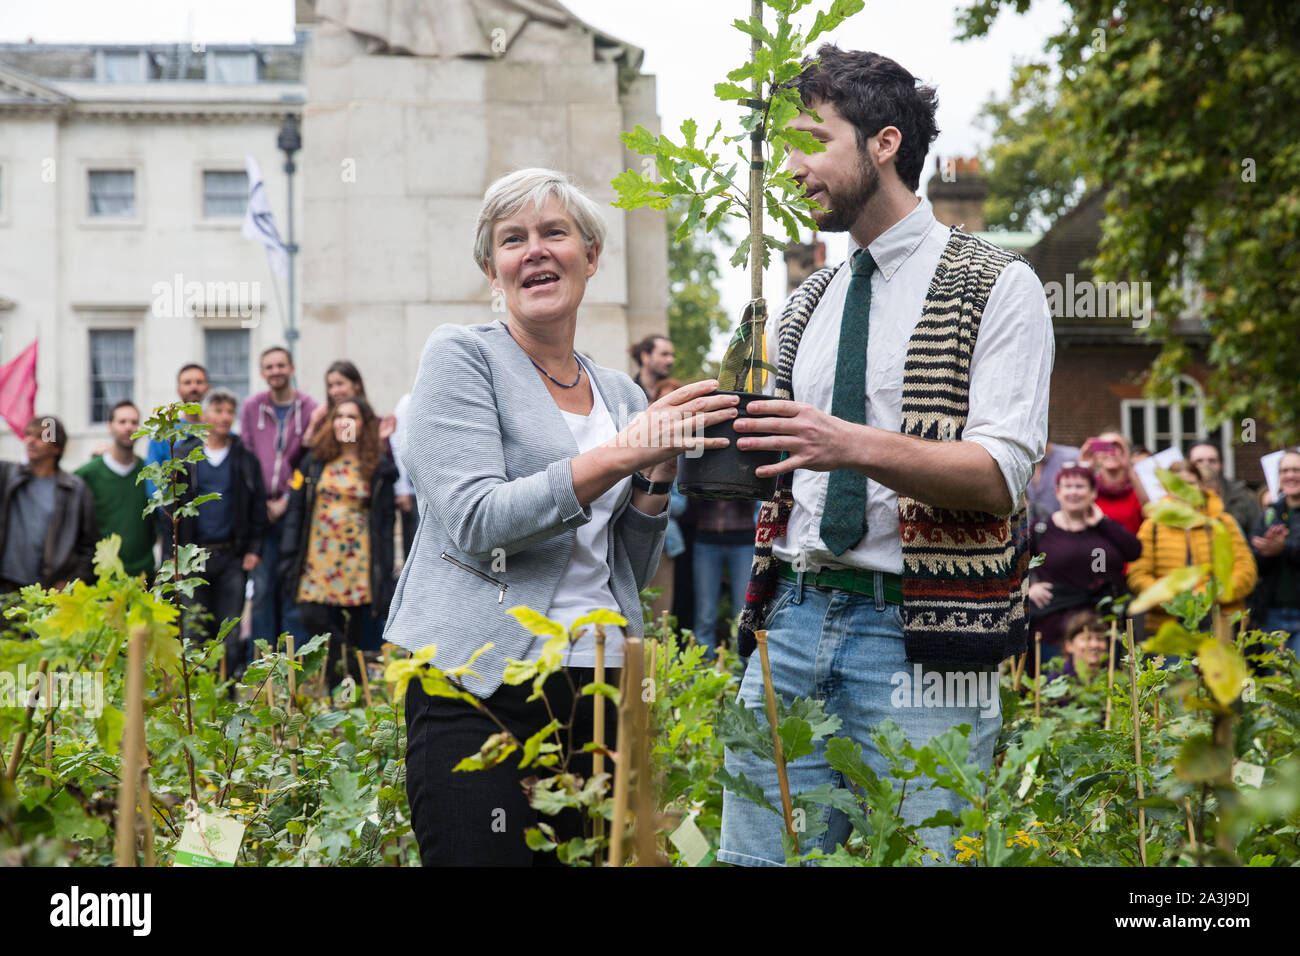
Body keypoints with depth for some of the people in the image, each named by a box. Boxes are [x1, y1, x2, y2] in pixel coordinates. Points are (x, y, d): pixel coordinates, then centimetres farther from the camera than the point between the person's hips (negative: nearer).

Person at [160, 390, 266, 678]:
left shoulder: (246, 459, 7)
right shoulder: (183, 457, 5)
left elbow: (258, 506, 8)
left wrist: (254, 549, -1)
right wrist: (171, 553, -3)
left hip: (232, 557, 0)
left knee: (231, 633, 1)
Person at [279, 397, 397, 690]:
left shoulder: (379, 468, 4)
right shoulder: (314, 462, 9)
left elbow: (386, 522, 4)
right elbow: (296, 511, 8)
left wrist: (384, 575, -2)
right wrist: (288, 561, 1)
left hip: (357, 562, -2)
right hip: (317, 558, 2)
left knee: (351, 633, 0)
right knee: (312, 618, -15)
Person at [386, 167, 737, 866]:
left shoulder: (622, 394, 15)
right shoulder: (461, 356, 0)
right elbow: (476, 524, -14)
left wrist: (660, 470, 0)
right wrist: (620, 453, -19)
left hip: (599, 692, 5)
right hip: (479, 689, -5)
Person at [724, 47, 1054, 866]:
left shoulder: (998, 289, -1)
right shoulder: (804, 308, 18)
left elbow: (1001, 478, -12)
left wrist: (857, 446, -26)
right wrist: (737, 451, 1)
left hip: (916, 632, -6)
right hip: (792, 614, 6)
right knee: (755, 854, 5)